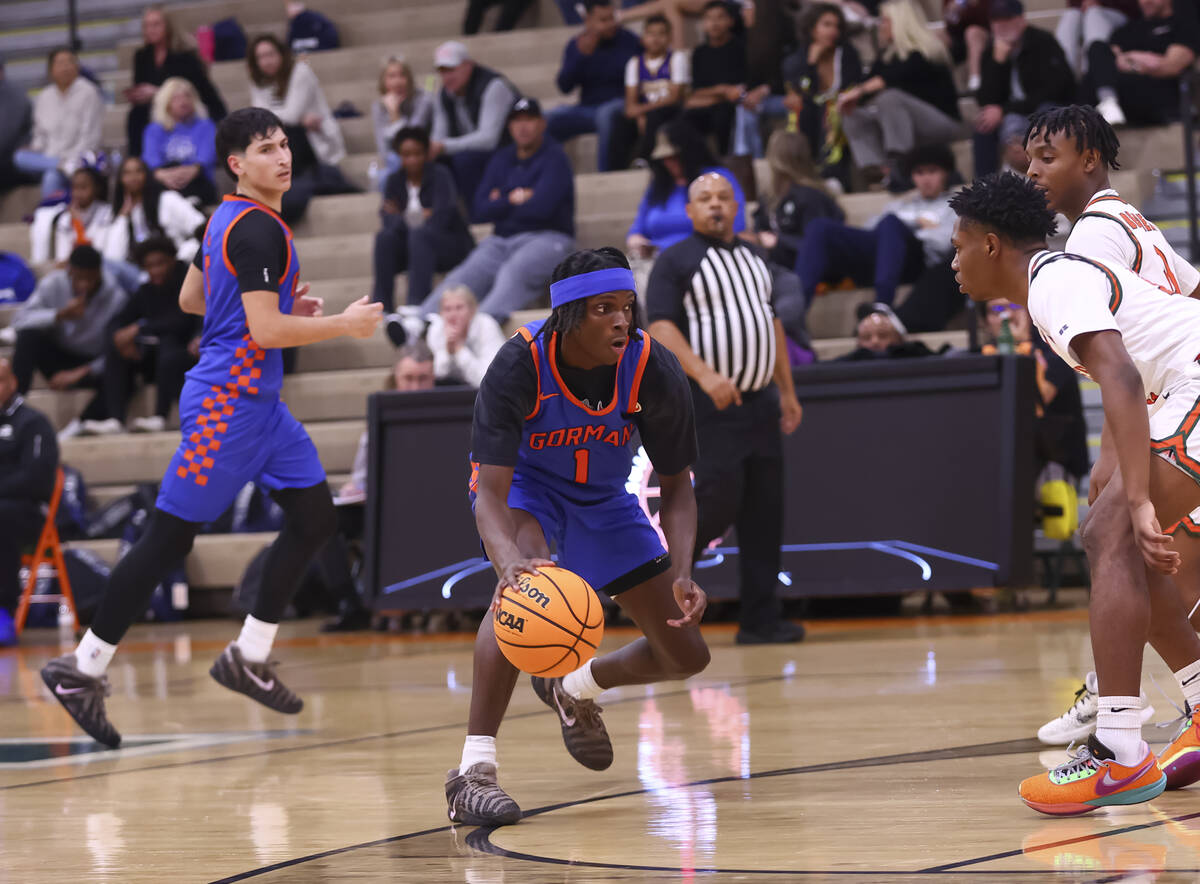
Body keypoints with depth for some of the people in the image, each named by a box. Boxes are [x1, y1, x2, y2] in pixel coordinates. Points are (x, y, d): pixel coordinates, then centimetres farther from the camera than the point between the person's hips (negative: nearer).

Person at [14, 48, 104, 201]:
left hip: (78, 158, -5)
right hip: (47, 158, 5)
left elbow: (91, 137, -7)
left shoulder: (88, 92, -3)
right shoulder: (43, 98, 13)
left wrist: (72, 158, -18)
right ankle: (65, 165, -37)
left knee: (52, 176, -36)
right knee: (19, 157, -26)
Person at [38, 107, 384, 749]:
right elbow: (266, 331, -22)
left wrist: (280, 304, 19)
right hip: (226, 402, -10)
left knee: (314, 516, 7)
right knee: (168, 538, -6)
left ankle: (249, 656, 12)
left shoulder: (229, 219, 12)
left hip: (256, 400, 10)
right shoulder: (259, 229, -18)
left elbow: (191, 298, 22)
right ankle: (81, 670, 2)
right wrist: (346, 323, -11)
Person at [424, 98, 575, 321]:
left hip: (546, 238, -5)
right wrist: (513, 199, -5)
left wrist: (501, 205, 3)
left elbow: (540, 208, -13)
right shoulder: (502, 159, 19)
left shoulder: (554, 159, 1)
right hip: (501, 241, 5)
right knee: (464, 276, -23)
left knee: (513, 272, -37)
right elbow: (482, 209, 11)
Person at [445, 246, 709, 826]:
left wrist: (681, 575, -33)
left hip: (603, 496, 4)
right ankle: (474, 771, -36)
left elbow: (676, 488, -15)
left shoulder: (652, 369, -26)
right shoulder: (520, 366, -33)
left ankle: (574, 690, 37)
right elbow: (489, 495, -38)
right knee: (526, 579, -39)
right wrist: (510, 560, -60)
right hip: (523, 482, -4)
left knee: (686, 657, 3)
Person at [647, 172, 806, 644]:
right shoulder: (675, 261, -5)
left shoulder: (752, 257, 17)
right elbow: (661, 327, -15)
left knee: (765, 511, 3)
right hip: (711, 405, -7)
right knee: (718, 501, -13)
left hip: (760, 402, 7)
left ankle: (761, 618, 7)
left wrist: (787, 390, 19)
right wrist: (704, 375, -28)